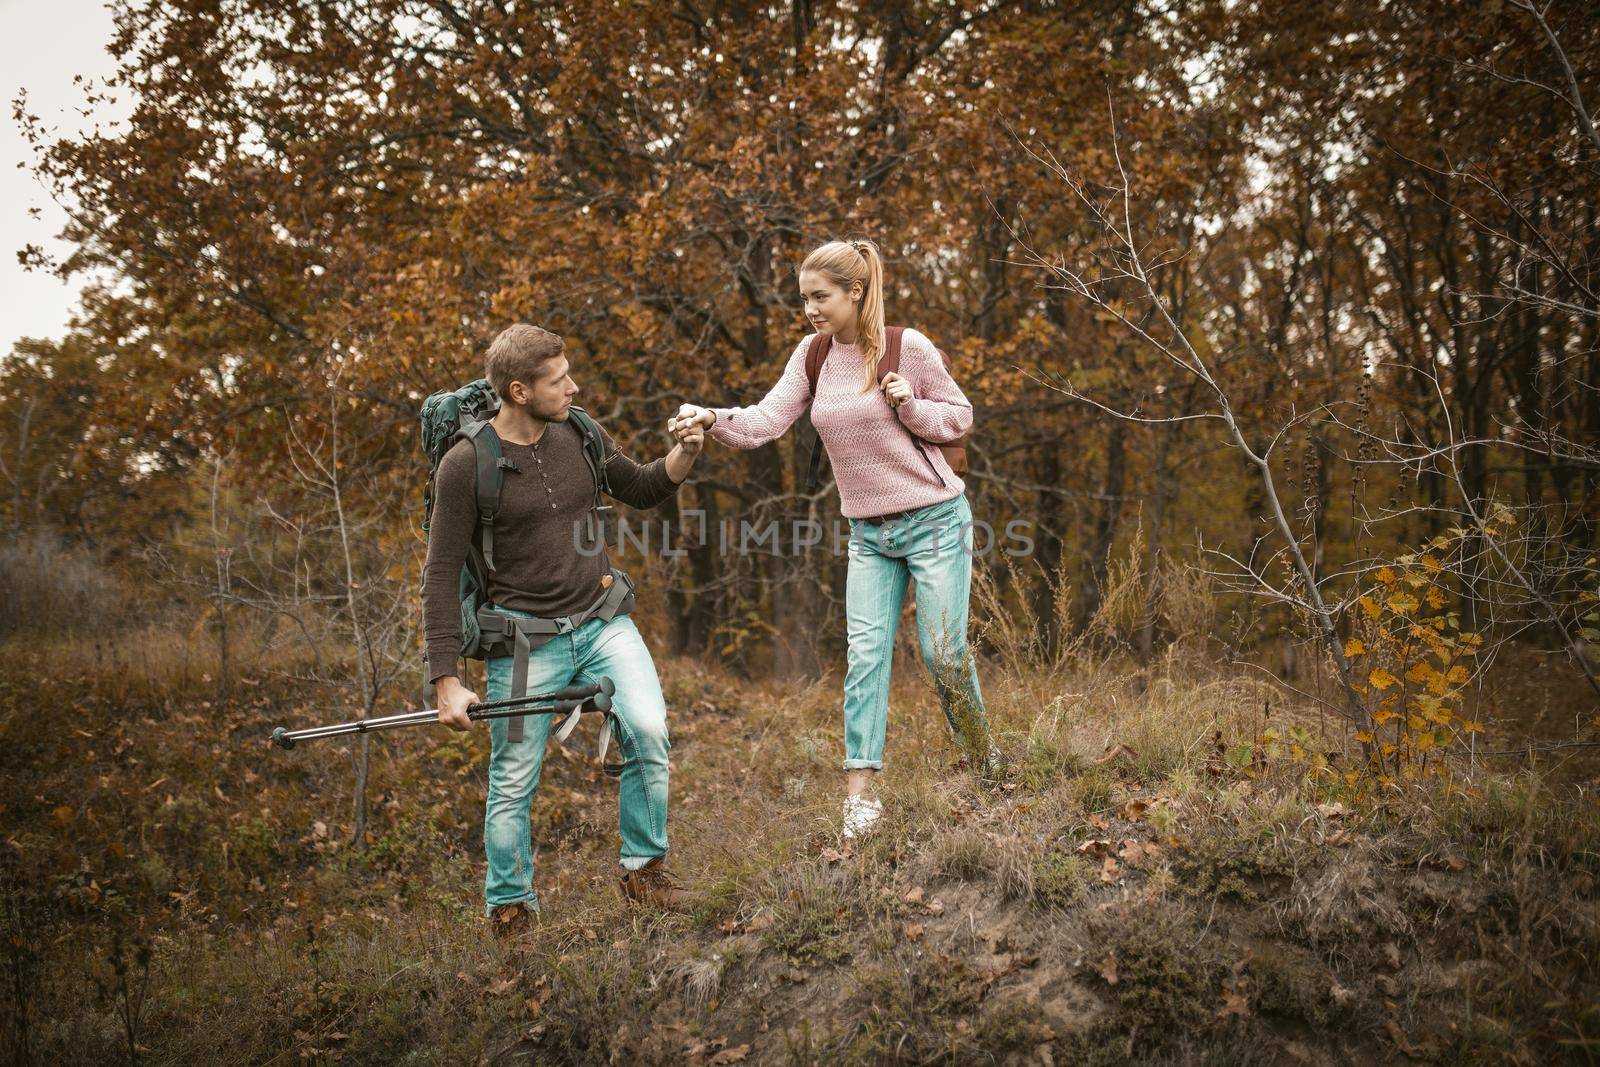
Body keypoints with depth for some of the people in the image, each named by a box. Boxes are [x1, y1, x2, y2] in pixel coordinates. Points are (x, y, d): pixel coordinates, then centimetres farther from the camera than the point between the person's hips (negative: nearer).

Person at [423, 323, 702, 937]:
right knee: (514, 784, 3)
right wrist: (446, 682, -13)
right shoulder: (467, 465, -12)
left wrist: (683, 455, -4)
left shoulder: (579, 435, 2)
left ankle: (644, 870, 5)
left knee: (648, 731, -16)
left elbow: (643, 490, 18)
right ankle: (508, 908, 25)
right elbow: (441, 576, -9)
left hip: (602, 621, 4)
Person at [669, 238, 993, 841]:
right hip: (869, 533, 4)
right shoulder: (813, 355, 2)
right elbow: (768, 419, -9)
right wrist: (713, 419, -26)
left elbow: (959, 418, -1)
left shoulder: (908, 347, -10)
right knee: (864, 654, -3)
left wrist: (910, 407, -19)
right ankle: (859, 795, -2)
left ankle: (986, 765, 23)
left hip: (934, 520, -4)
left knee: (943, 653, -1)